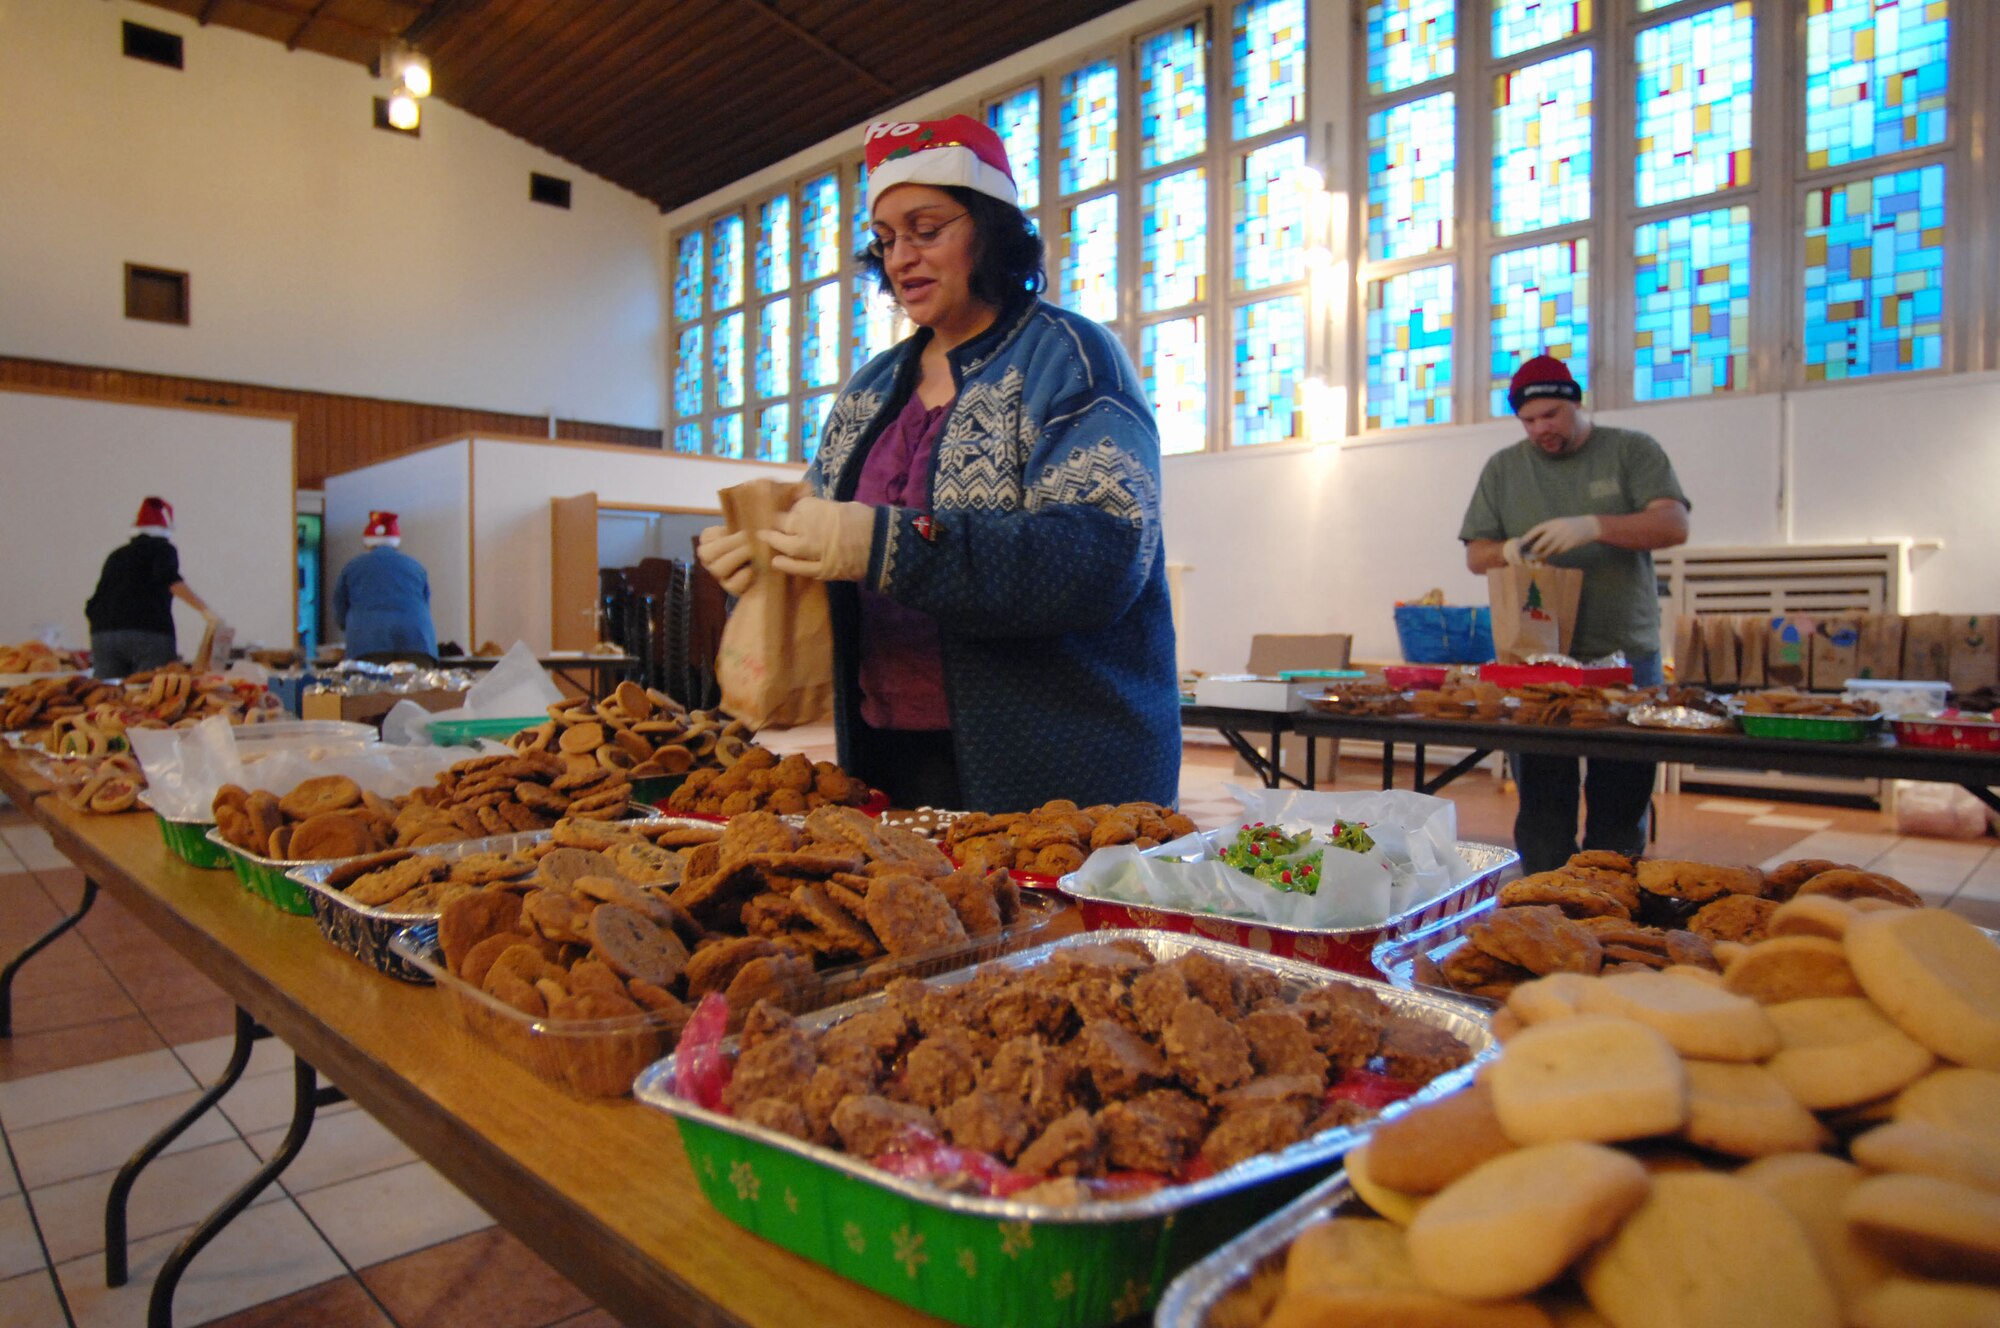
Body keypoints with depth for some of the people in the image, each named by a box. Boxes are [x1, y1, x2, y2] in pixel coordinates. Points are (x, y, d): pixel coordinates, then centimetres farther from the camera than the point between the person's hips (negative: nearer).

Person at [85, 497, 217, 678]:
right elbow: (169, 578, -13)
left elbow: (92, 607, 22)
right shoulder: (163, 549, 9)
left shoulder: (116, 555, 25)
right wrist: (205, 609, -22)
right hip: (149, 634, -5)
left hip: (102, 635, 5)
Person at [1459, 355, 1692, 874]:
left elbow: (1674, 525, -5)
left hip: (1625, 655, -1)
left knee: (1621, 802, 1)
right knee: (1541, 803, 2)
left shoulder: (1631, 451, 6)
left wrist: (1593, 527, -20)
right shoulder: (1503, 468, 13)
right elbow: (1475, 553, 11)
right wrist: (1507, 551, -12)